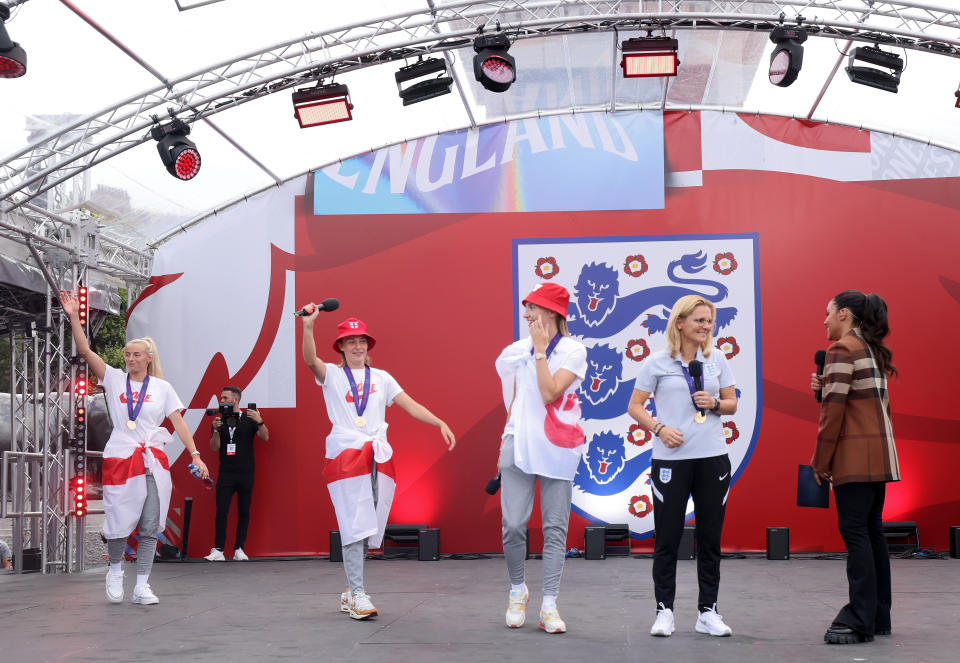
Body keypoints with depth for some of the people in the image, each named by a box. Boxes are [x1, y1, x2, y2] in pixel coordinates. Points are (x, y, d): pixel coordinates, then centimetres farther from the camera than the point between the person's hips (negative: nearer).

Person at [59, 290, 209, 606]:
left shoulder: (162, 387, 7)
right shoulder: (115, 379, 6)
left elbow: (179, 422, 4)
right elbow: (85, 351, -2)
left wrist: (195, 455, -4)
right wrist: (74, 317, -12)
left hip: (153, 462, 1)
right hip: (120, 460, -1)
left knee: (150, 527, -1)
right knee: (118, 523, -1)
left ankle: (141, 587, 7)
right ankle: (115, 571, 27)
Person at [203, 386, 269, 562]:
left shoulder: (249, 419, 4)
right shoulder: (219, 420, 10)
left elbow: (265, 437, -6)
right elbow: (214, 447, 3)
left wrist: (260, 422, -23)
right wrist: (216, 430, -13)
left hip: (245, 474, -1)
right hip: (226, 473, 1)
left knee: (244, 512, 3)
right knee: (221, 512, -7)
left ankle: (239, 549, 9)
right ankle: (218, 550, -6)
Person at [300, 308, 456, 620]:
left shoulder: (381, 378, 16)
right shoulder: (332, 375, 7)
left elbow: (411, 406, 11)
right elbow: (310, 359, -14)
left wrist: (440, 423, -3)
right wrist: (308, 326, -31)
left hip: (379, 457, 4)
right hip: (345, 454, -4)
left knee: (370, 527, 4)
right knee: (354, 524, -11)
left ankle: (349, 591, 15)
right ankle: (357, 594, -11)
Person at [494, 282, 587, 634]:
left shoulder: (573, 350, -4)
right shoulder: (518, 349, 9)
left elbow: (550, 393, -16)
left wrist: (541, 350, -12)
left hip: (556, 448, -3)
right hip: (519, 444, 3)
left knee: (555, 527, 0)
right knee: (513, 524, -5)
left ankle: (549, 605, 5)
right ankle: (518, 589, 17)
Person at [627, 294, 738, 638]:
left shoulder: (717, 359, 9)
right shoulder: (658, 362, 0)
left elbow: (732, 404, 14)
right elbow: (635, 406, 2)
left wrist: (714, 404, -8)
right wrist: (659, 428, -14)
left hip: (713, 458, 3)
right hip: (670, 459, -3)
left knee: (710, 538, 6)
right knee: (667, 538, 1)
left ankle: (708, 612, 14)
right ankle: (664, 610, 11)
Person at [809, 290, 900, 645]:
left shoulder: (842, 349, -9)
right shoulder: (873, 350, 19)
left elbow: (833, 409, -15)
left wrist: (820, 461, -10)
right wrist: (826, 386, 9)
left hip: (856, 455, -9)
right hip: (880, 453, 9)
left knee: (854, 531, -9)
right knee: (872, 530, 11)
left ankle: (860, 620, -10)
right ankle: (879, 617, 15)